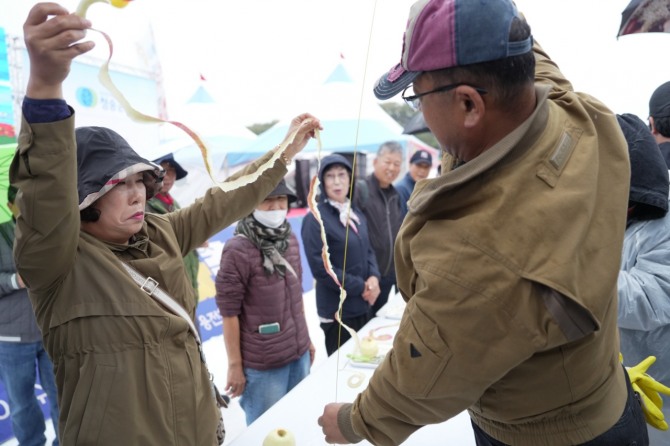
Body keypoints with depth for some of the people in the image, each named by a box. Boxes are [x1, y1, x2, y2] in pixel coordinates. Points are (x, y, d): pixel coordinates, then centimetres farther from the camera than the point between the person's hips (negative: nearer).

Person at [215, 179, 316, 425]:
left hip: (299, 354, 6)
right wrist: (235, 365, -11)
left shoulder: (290, 239, 3)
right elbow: (229, 312, -14)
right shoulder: (237, 250, -18)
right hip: (263, 363, -6)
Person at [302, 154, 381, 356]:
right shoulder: (315, 219, -16)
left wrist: (374, 277, -7)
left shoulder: (356, 213, 8)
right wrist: (360, 287, -14)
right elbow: (320, 268, -19)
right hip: (337, 311, -7)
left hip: (363, 306, 7)